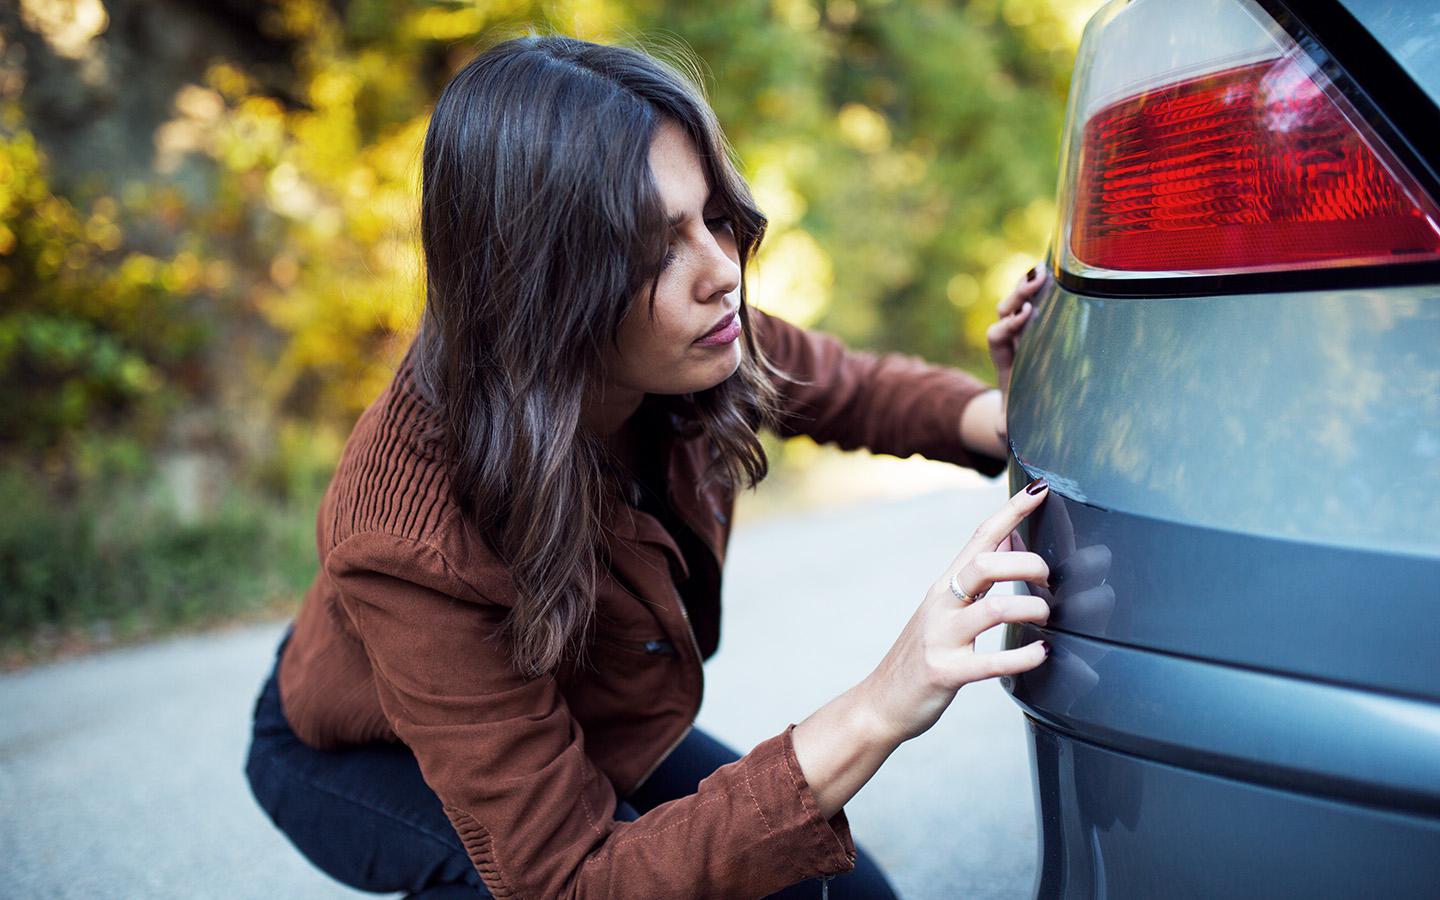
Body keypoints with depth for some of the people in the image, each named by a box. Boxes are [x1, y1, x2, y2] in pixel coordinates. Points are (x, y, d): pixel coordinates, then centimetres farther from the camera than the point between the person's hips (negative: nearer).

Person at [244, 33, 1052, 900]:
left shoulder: (689, 348, -25)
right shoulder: (413, 540, -42)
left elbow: (850, 389, -3)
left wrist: (996, 418, -25)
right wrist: (876, 716, -51)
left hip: (577, 724, 6)